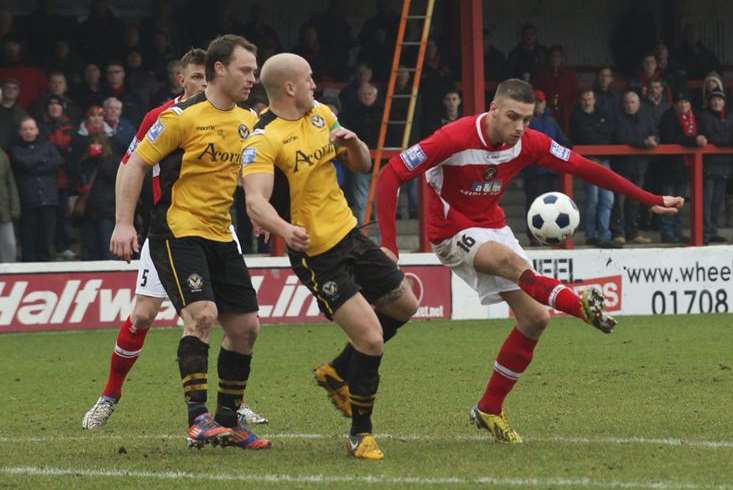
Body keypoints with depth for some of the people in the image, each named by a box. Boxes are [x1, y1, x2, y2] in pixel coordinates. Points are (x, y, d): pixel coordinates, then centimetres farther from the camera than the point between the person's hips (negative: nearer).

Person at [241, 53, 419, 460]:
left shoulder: (321, 114, 5)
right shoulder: (263, 140, -20)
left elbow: (363, 165, 13)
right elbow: (255, 201, -33)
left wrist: (352, 142, -10)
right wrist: (284, 228, -52)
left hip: (349, 234, 9)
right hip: (316, 254, -9)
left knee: (405, 307, 22)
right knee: (371, 338, -14)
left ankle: (339, 373, 36)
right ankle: (361, 433, 3)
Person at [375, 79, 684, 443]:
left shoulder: (528, 143, -10)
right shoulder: (455, 139, -26)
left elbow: (585, 168, -5)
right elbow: (391, 175, -26)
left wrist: (651, 201, -8)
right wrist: (388, 243, -33)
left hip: (493, 227, 6)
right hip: (452, 232, -6)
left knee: (535, 319, -2)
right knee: (509, 260, -36)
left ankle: (489, 410, 9)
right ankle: (580, 305, -53)